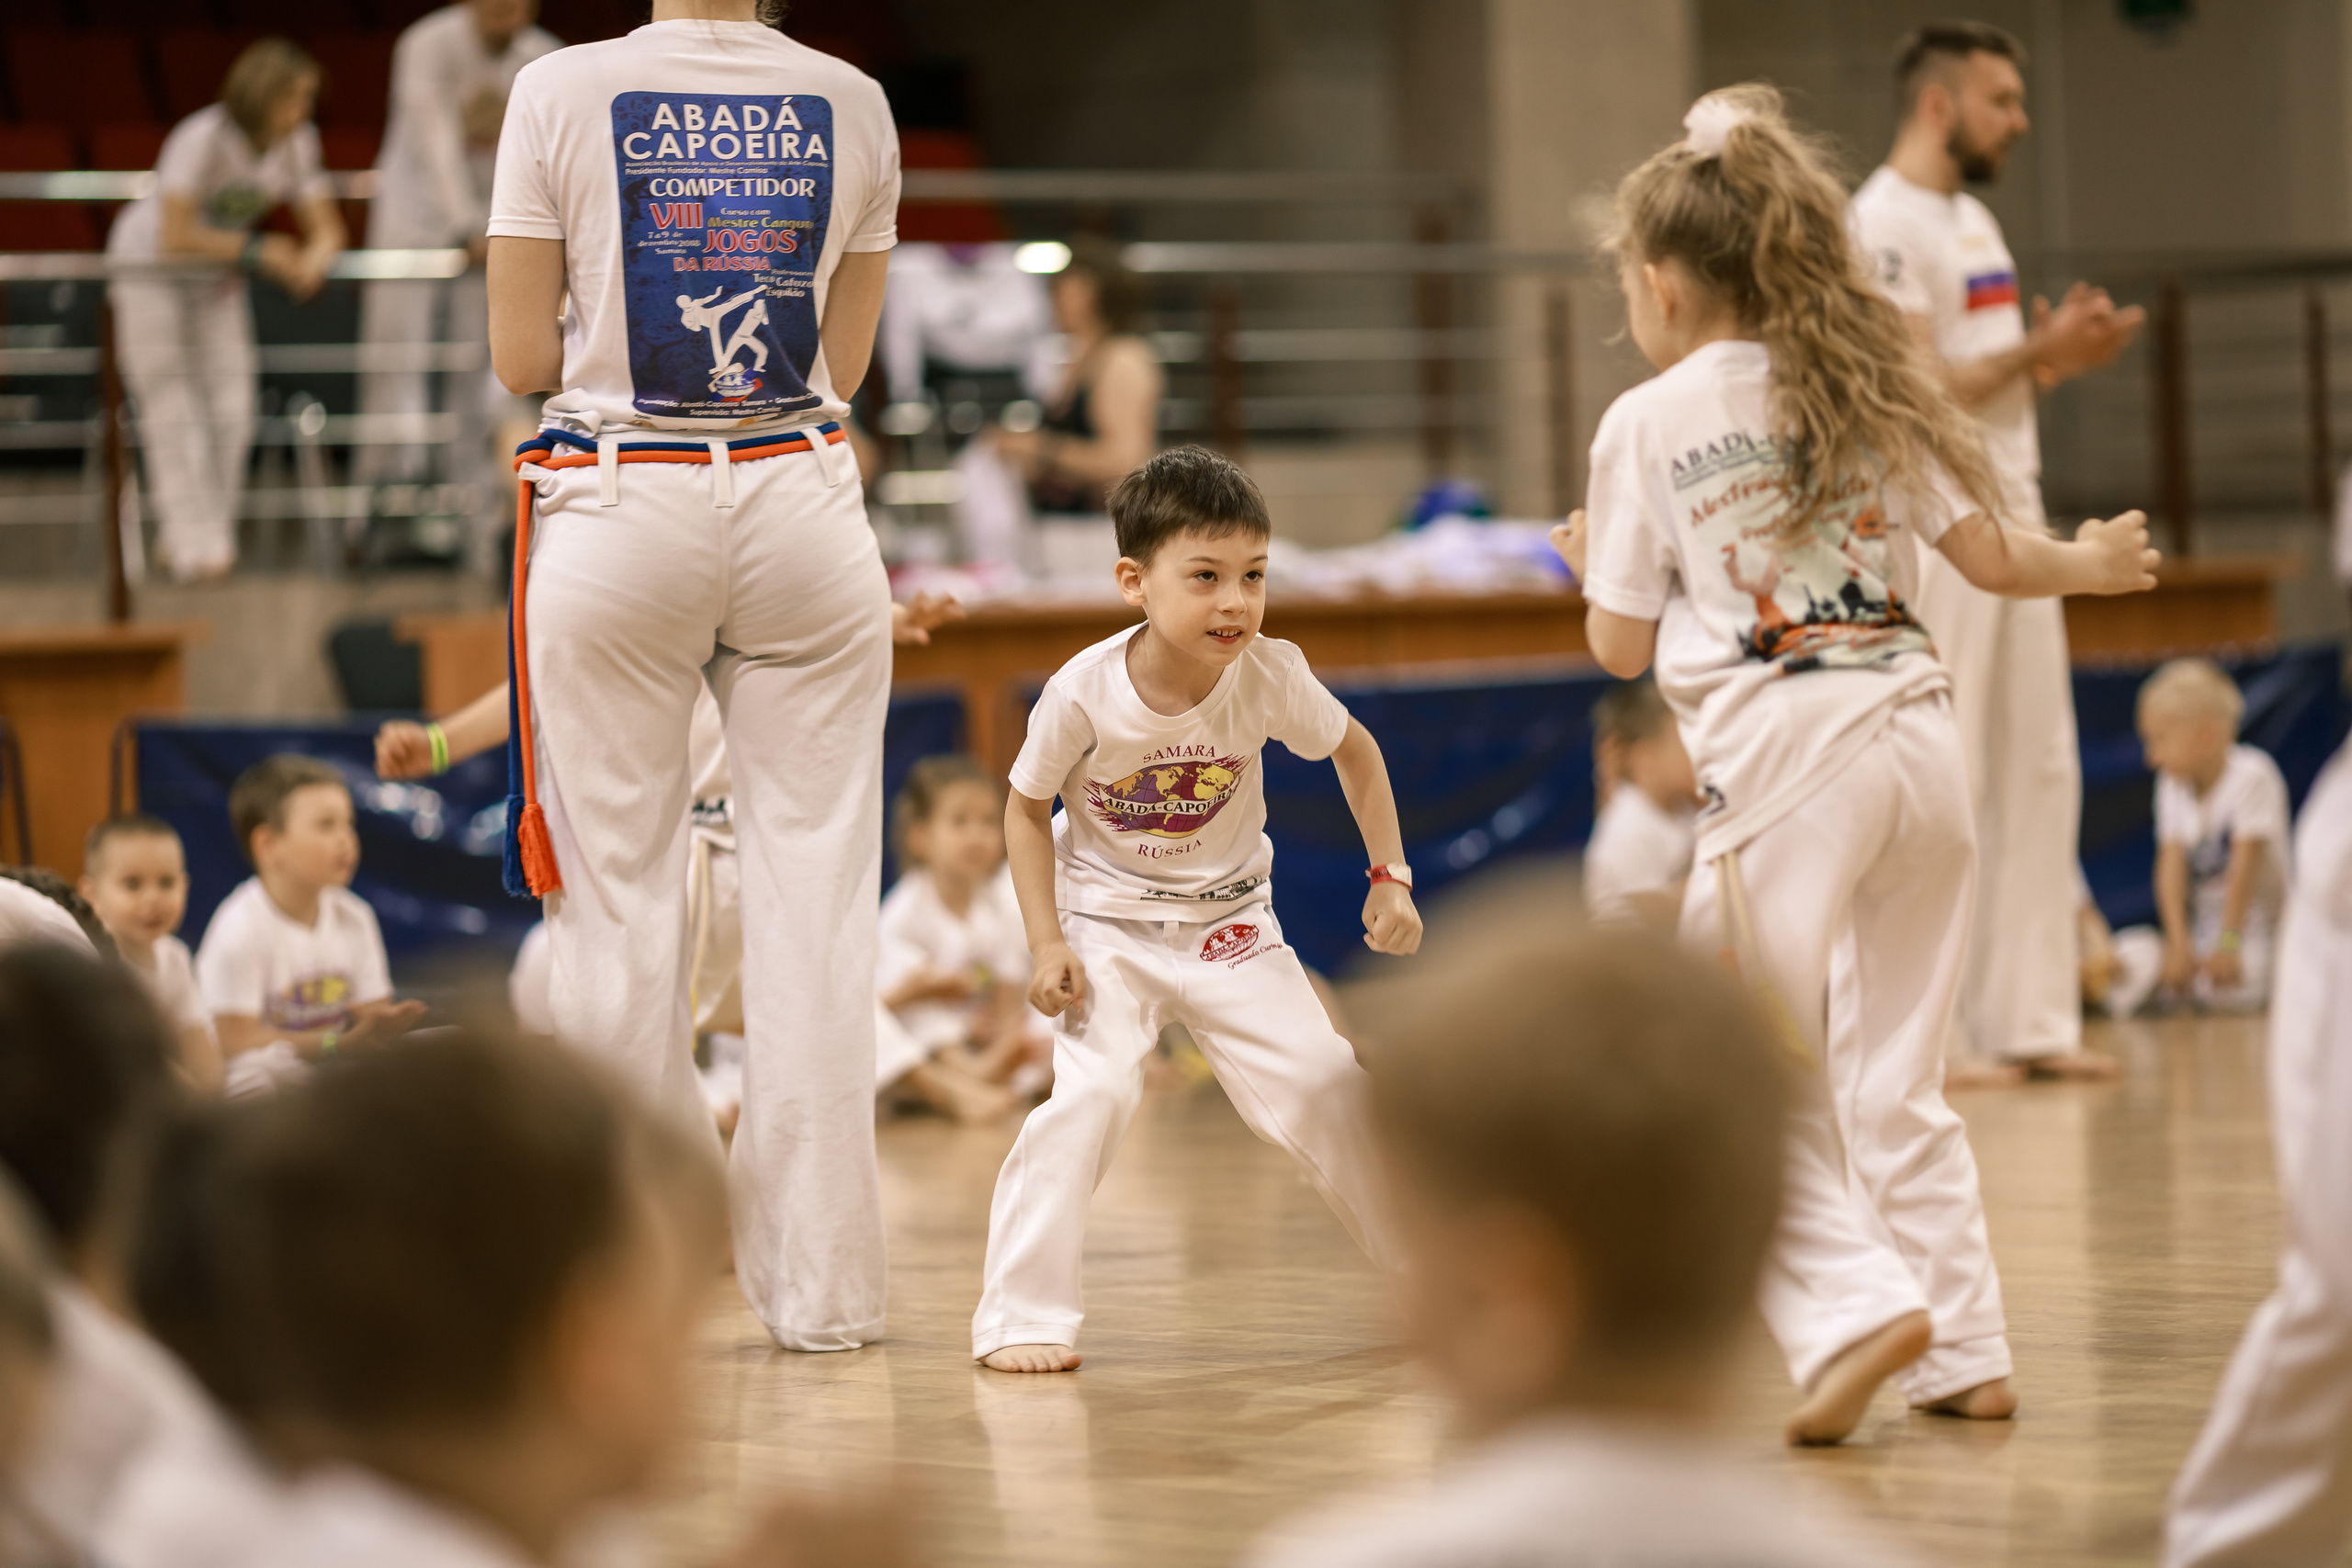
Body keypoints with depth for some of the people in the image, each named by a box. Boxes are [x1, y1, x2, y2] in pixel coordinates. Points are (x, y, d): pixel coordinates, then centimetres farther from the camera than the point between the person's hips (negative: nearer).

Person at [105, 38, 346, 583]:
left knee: (232, 405, -1)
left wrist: (312, 263, -34)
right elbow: (176, 238, -36)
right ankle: (193, 543, -10)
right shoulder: (202, 140, -33)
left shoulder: (298, 142, -14)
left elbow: (326, 230, -11)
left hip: (217, 275, 6)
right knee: (173, 409, -9)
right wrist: (258, 251, -32)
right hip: (148, 267, -6)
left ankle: (195, 537, 7)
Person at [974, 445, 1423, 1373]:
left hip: (1230, 922, 2)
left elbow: (1355, 751, 2)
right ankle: (1020, 1315, -14)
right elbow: (1027, 807, -7)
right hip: (1108, 925, -2)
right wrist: (1046, 942, -14)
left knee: (1324, 1085, -5)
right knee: (1091, 1094, -23)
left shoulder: (1270, 676, -18)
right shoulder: (1084, 692, -24)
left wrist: (1390, 878, -3)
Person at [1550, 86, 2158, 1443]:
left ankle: (1862, 1305, -12)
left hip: (1783, 754, -5)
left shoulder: (1647, 426, -1)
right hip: (1921, 733, 5)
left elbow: (1622, 650, 3)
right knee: (1900, 1084, 15)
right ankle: (1964, 1349, 14)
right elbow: (1992, 556, 11)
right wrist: (2092, 565, 31)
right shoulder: (1871, 382, 11)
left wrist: (1591, 562, 24)